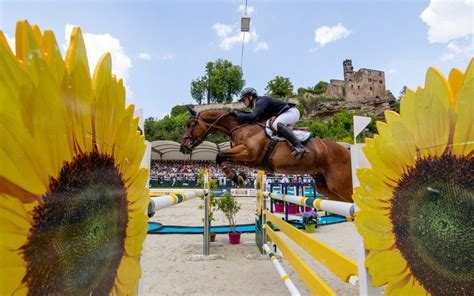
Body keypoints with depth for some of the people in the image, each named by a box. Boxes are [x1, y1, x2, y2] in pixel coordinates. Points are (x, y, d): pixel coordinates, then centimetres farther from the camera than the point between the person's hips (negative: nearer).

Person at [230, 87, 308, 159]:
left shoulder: (261, 101, -19)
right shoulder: (257, 104, 12)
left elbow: (253, 117, -33)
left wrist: (237, 115, -22)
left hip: (292, 111, -11)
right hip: (285, 113, 11)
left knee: (276, 124, -35)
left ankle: (300, 147, -39)